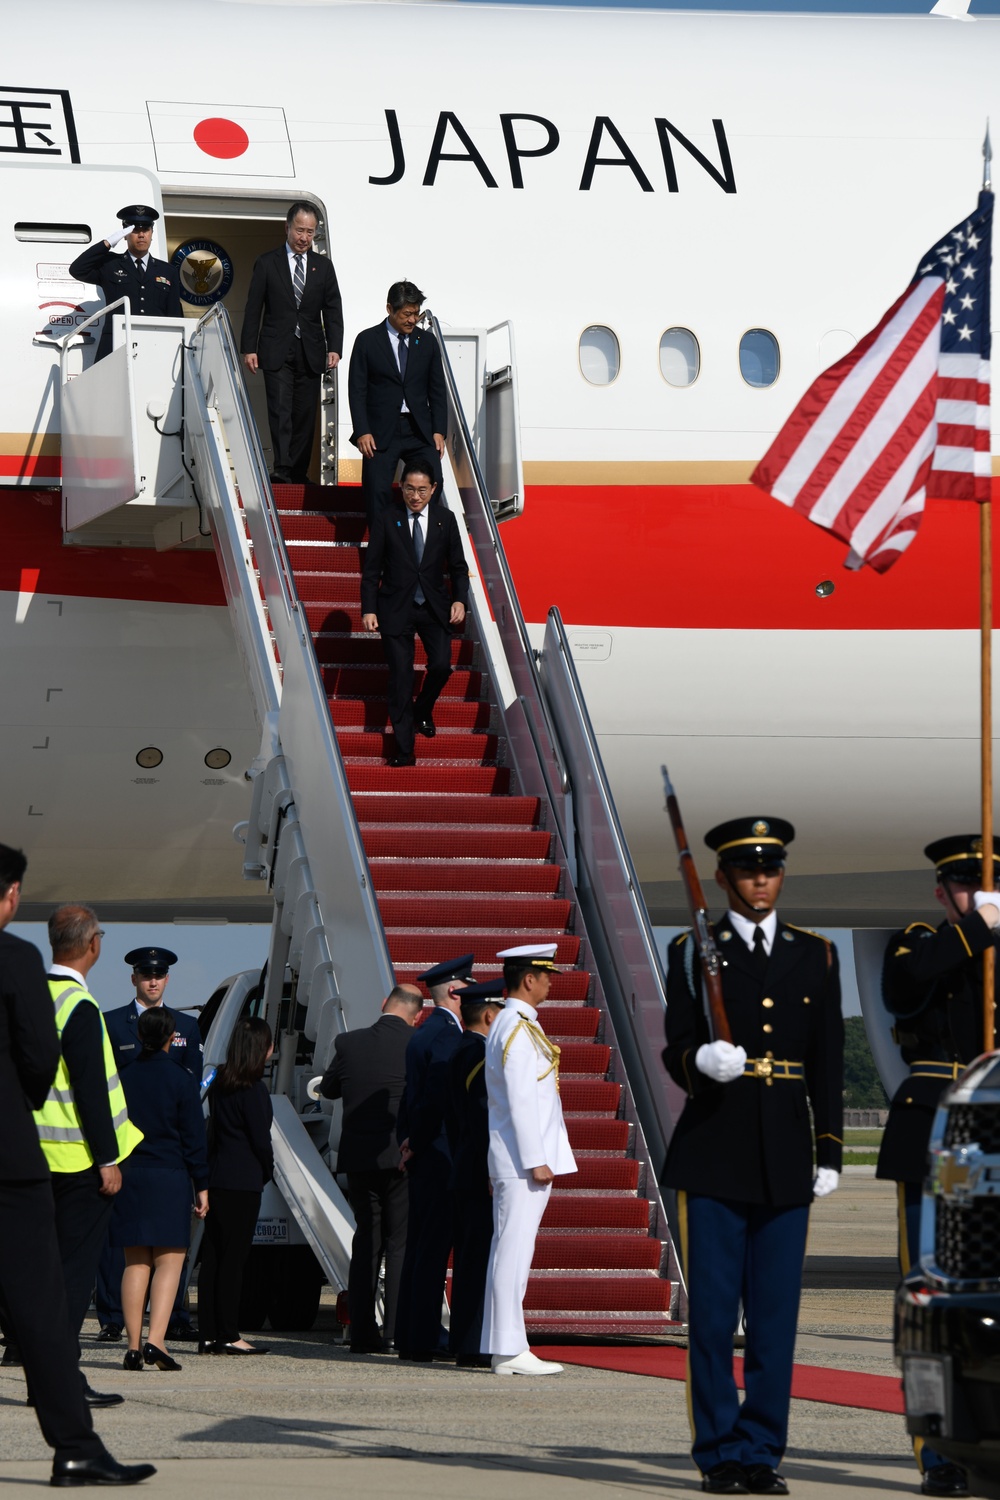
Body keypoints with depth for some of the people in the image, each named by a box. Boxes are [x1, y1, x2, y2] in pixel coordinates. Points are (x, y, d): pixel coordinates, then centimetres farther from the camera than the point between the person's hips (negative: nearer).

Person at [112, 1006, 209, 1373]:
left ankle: (133, 1345, 4)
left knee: (135, 1263, 8)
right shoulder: (181, 1081, -4)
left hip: (128, 1177, 3)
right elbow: (193, 1139, -3)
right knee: (169, 1261, -1)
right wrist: (202, 1185, 2)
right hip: (169, 1178, -3)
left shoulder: (122, 1079, 4)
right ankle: (155, 1340, -16)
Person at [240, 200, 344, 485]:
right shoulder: (267, 263, 4)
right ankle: (281, 470, -22)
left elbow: (333, 311, 9)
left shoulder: (323, 266, 12)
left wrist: (334, 348, -2)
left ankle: (299, 473, 10)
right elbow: (253, 309, 3)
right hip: (277, 352, -3)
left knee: (305, 415, 3)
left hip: (310, 354, 3)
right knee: (280, 410, -14)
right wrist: (248, 348, -4)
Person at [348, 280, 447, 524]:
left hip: (420, 430, 2)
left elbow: (437, 390, 12)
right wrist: (362, 431, -10)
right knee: (378, 491, -9)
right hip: (381, 432, -2)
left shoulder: (427, 341, 11)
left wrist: (439, 431, 2)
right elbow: (357, 390, 0)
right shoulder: (367, 341, 2)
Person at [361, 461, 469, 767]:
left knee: (441, 666, -11)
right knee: (400, 676, -4)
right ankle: (403, 749, 2)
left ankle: (423, 710, 24)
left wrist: (460, 600, -6)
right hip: (396, 608, -2)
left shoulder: (445, 519, 3)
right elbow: (371, 568, -2)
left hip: (434, 607, 2)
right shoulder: (387, 518, -3)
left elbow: (458, 566, 9)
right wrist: (368, 609, -9)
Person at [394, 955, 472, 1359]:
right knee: (432, 1250, -7)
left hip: (422, 1158, 10)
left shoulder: (421, 1035, 16)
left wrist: (408, 1141, 11)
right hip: (440, 1159, -10)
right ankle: (423, 1339, -6)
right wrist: (417, 1144, -9)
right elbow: (436, 1099, -21)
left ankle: (409, 1338, 14)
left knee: (420, 1248, 11)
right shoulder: (447, 1036, -14)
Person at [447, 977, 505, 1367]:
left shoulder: (459, 1053, 16)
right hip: (481, 1173, -10)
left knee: (470, 1258, 12)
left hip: (465, 1171, 10)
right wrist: (493, 1173, -20)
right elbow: (484, 1118, -20)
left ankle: (464, 1343, 15)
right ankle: (477, 1346, -9)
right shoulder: (481, 1054, -14)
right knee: (484, 1256, -9)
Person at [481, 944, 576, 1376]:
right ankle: (510, 1351, -9)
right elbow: (520, 1100, -19)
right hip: (523, 1158, -10)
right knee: (514, 1250, -9)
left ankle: (505, 1347, 12)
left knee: (511, 1251, 10)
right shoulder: (518, 1029, -14)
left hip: (513, 1161, 10)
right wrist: (536, 1160, -19)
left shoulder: (510, 1025, 17)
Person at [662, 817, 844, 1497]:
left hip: (787, 1158, 2)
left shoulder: (815, 955, 11)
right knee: (713, 1312, -1)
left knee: (777, 1312, 3)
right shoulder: (693, 952, 4)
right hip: (715, 1153, -2)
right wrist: (701, 1062, -24)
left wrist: (830, 1152, 5)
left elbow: (828, 1062, 10)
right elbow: (676, 1050, 0)